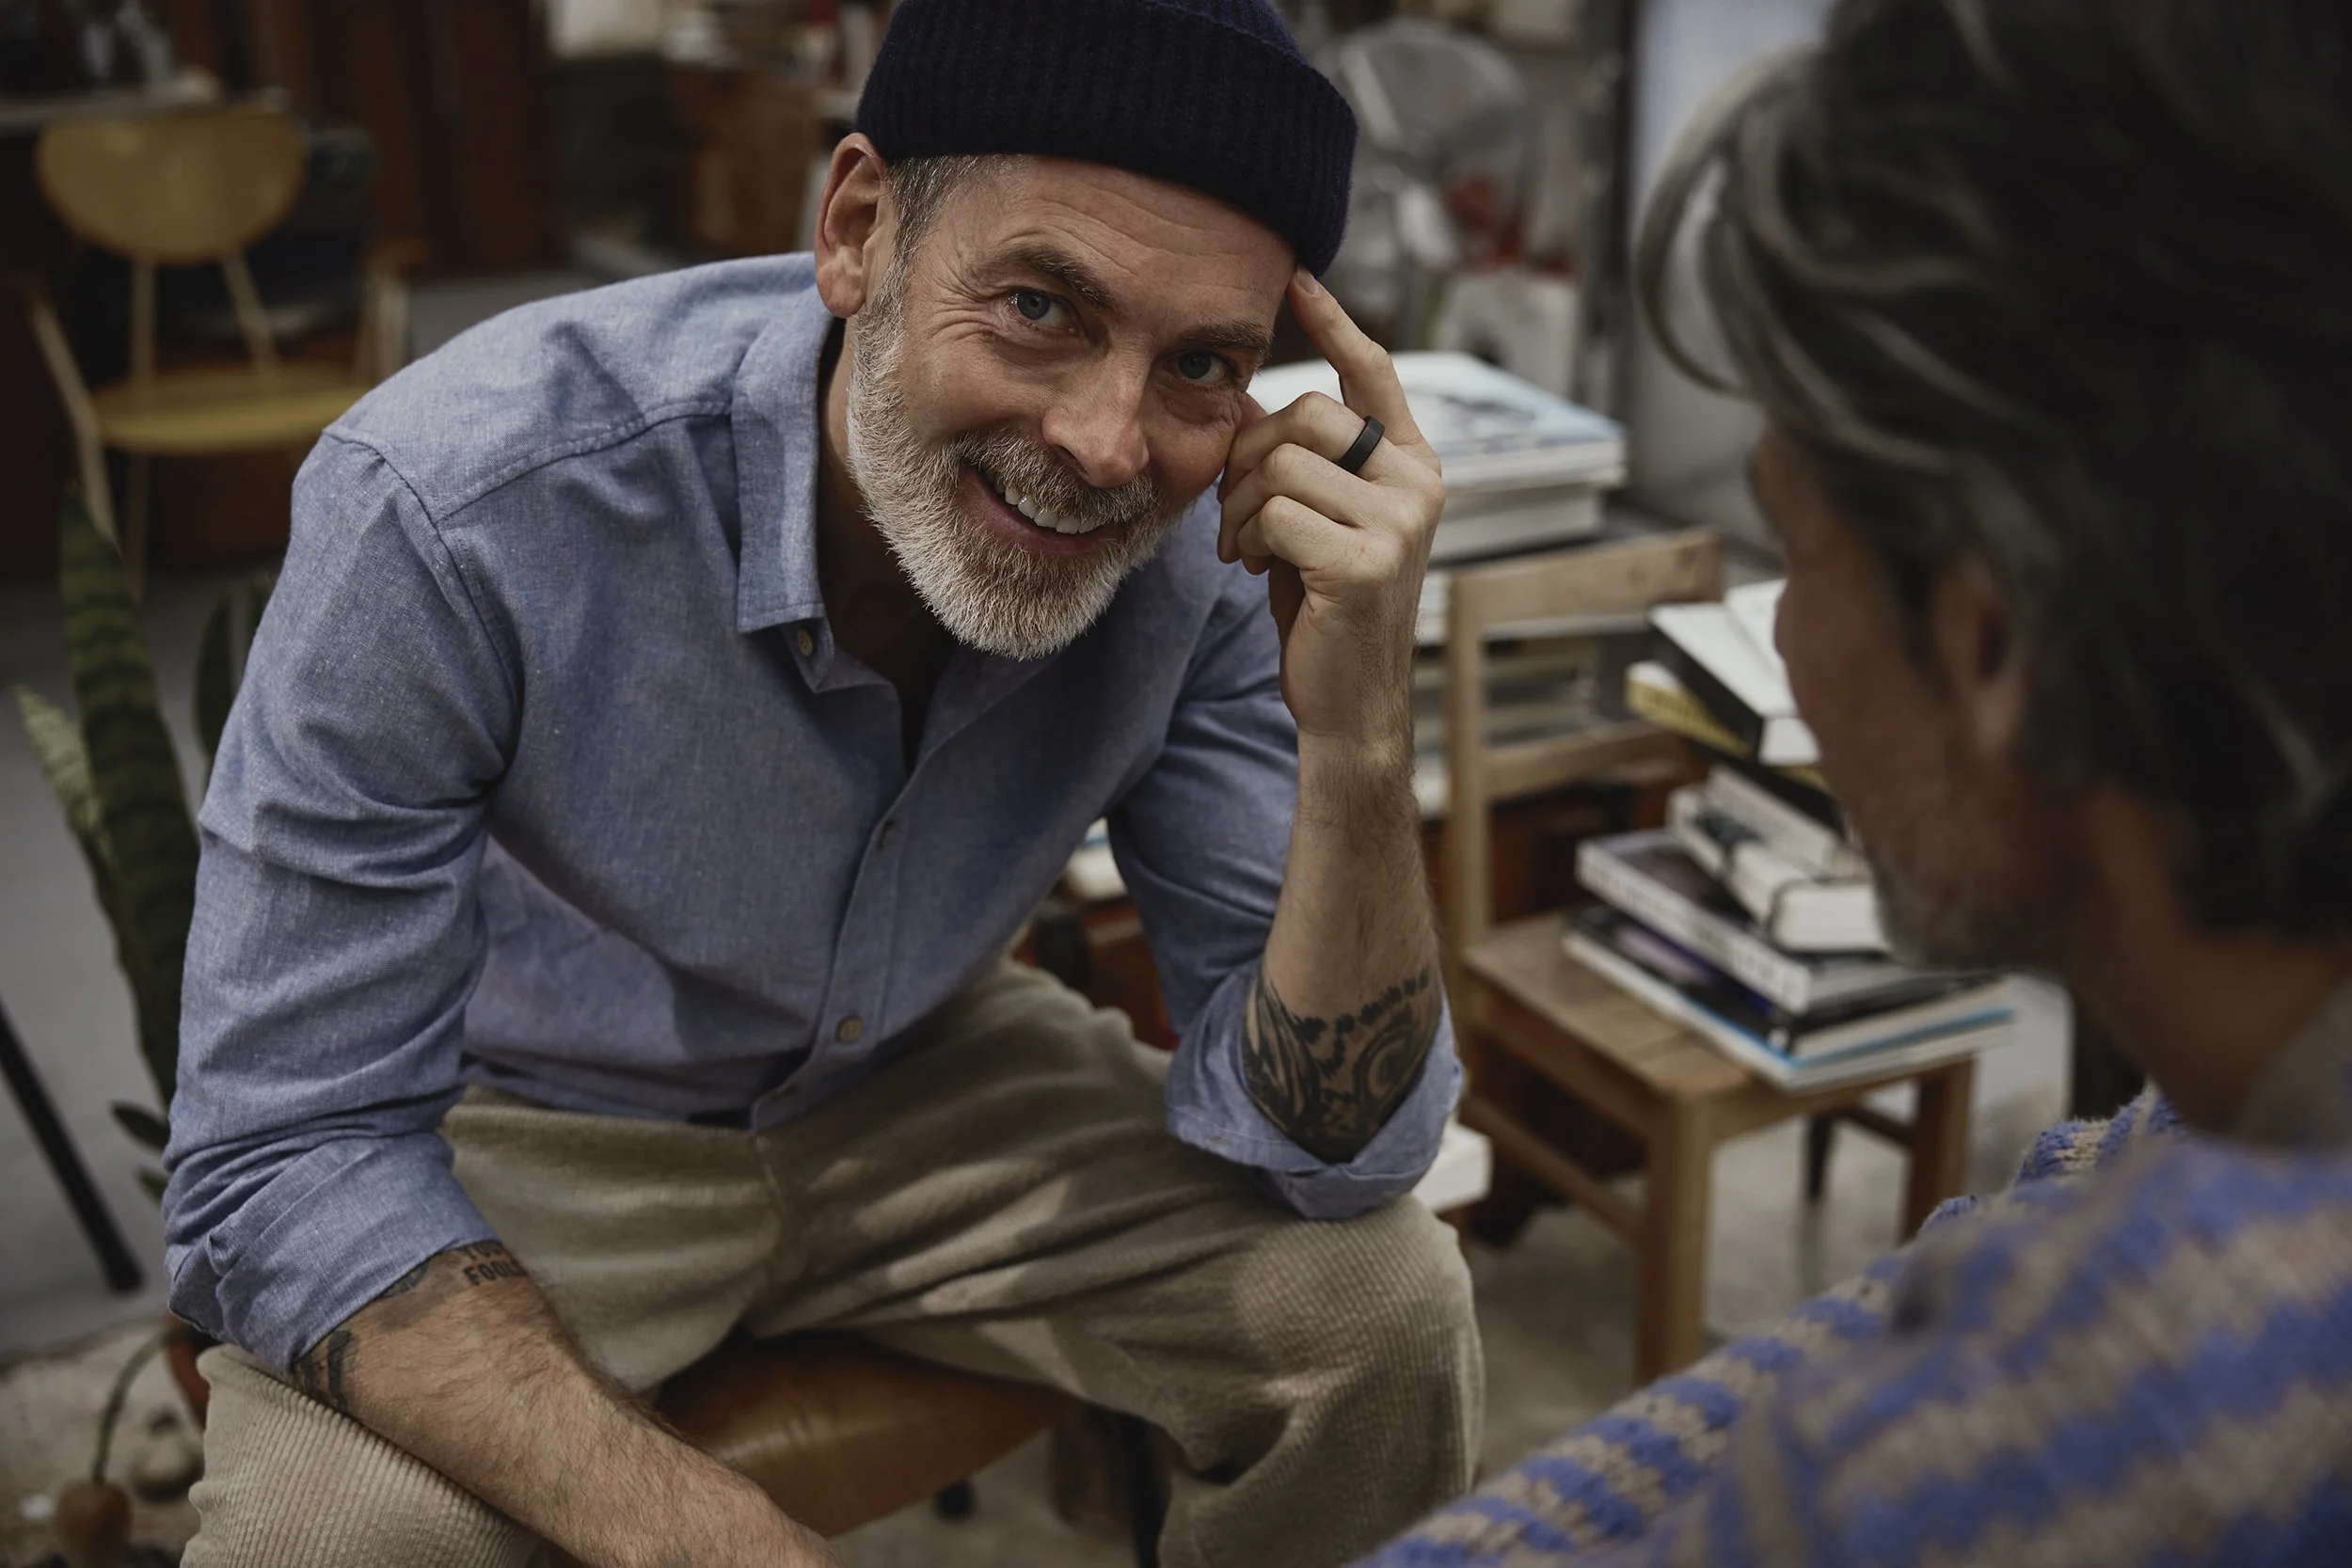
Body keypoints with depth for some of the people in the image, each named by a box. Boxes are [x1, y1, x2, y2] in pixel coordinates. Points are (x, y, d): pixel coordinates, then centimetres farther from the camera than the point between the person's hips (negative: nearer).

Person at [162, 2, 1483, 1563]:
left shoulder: (1207, 541, -20)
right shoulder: (452, 501, -31)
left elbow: (1329, 1147, -18)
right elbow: (288, 1156, -25)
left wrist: (1360, 744, -36)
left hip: (917, 1081, 3)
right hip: (520, 1134, -2)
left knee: (1386, 1308, -14)